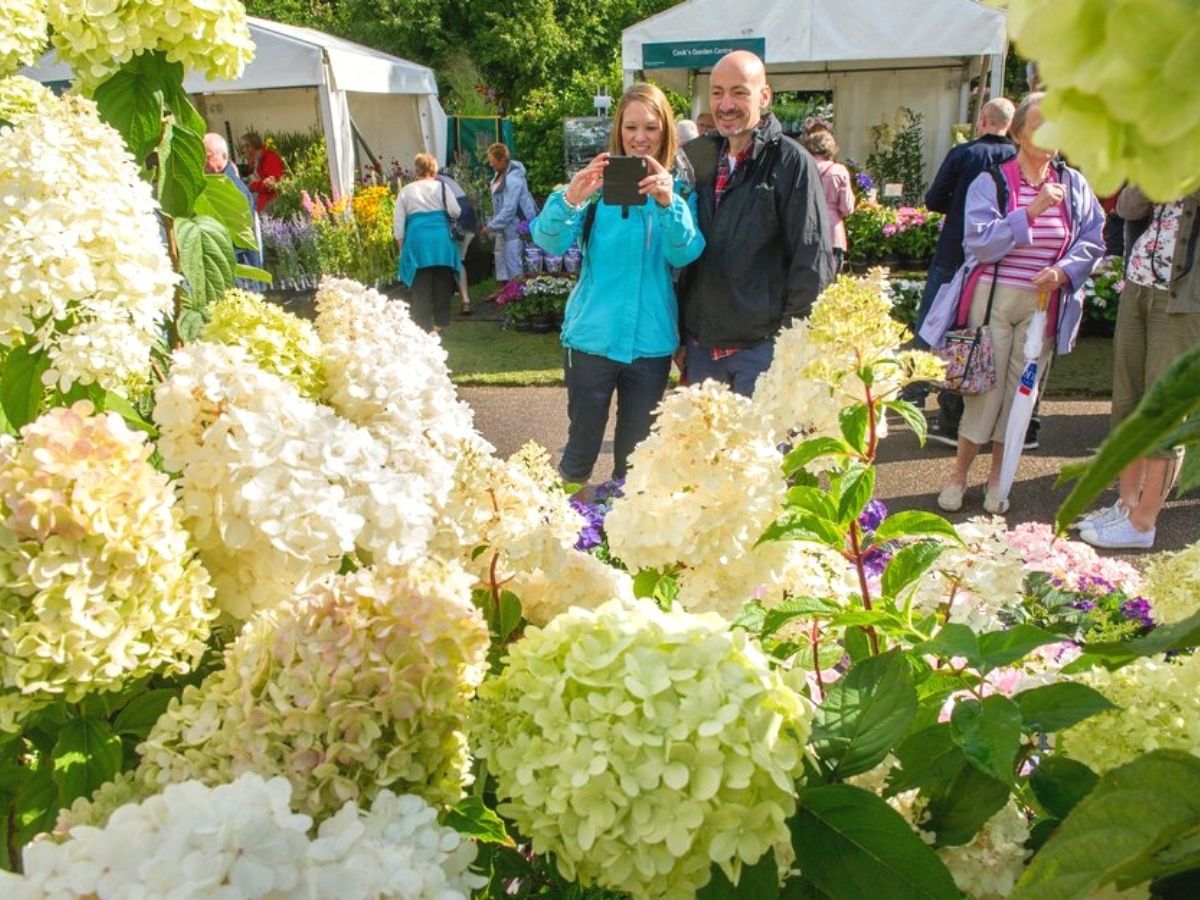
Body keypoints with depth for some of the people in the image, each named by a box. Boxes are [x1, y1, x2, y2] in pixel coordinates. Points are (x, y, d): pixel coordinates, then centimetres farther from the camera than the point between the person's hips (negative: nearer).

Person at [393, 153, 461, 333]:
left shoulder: (406, 191, 8)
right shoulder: (441, 187, 3)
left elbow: (398, 221, 6)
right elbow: (455, 212, -3)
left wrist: (401, 244, 12)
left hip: (416, 240, 0)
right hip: (440, 239, 0)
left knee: (421, 285, 3)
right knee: (442, 283, 11)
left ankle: (425, 326, 0)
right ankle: (441, 322, 17)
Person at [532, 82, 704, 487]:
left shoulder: (680, 190, 3)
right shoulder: (599, 182, -1)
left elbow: (685, 254, -15)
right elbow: (550, 241, -15)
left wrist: (668, 203, -34)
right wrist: (569, 199, -36)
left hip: (651, 343, 2)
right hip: (593, 337, -1)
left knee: (635, 454, 13)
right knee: (582, 446, 6)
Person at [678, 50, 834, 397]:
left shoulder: (791, 162, -8)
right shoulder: (696, 157, 9)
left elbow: (814, 260, -10)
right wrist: (680, 332, 11)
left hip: (761, 348, -5)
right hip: (700, 346, 6)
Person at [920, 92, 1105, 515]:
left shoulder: (1073, 185, 5)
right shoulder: (991, 182, -4)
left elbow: (1093, 241, 7)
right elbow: (979, 242, -14)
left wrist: (1064, 270, -12)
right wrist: (1030, 212, -21)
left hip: (1044, 304, 3)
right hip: (993, 299, -3)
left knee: (1021, 389, 7)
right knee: (987, 387, -1)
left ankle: (997, 476, 21)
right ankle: (959, 473, 15)